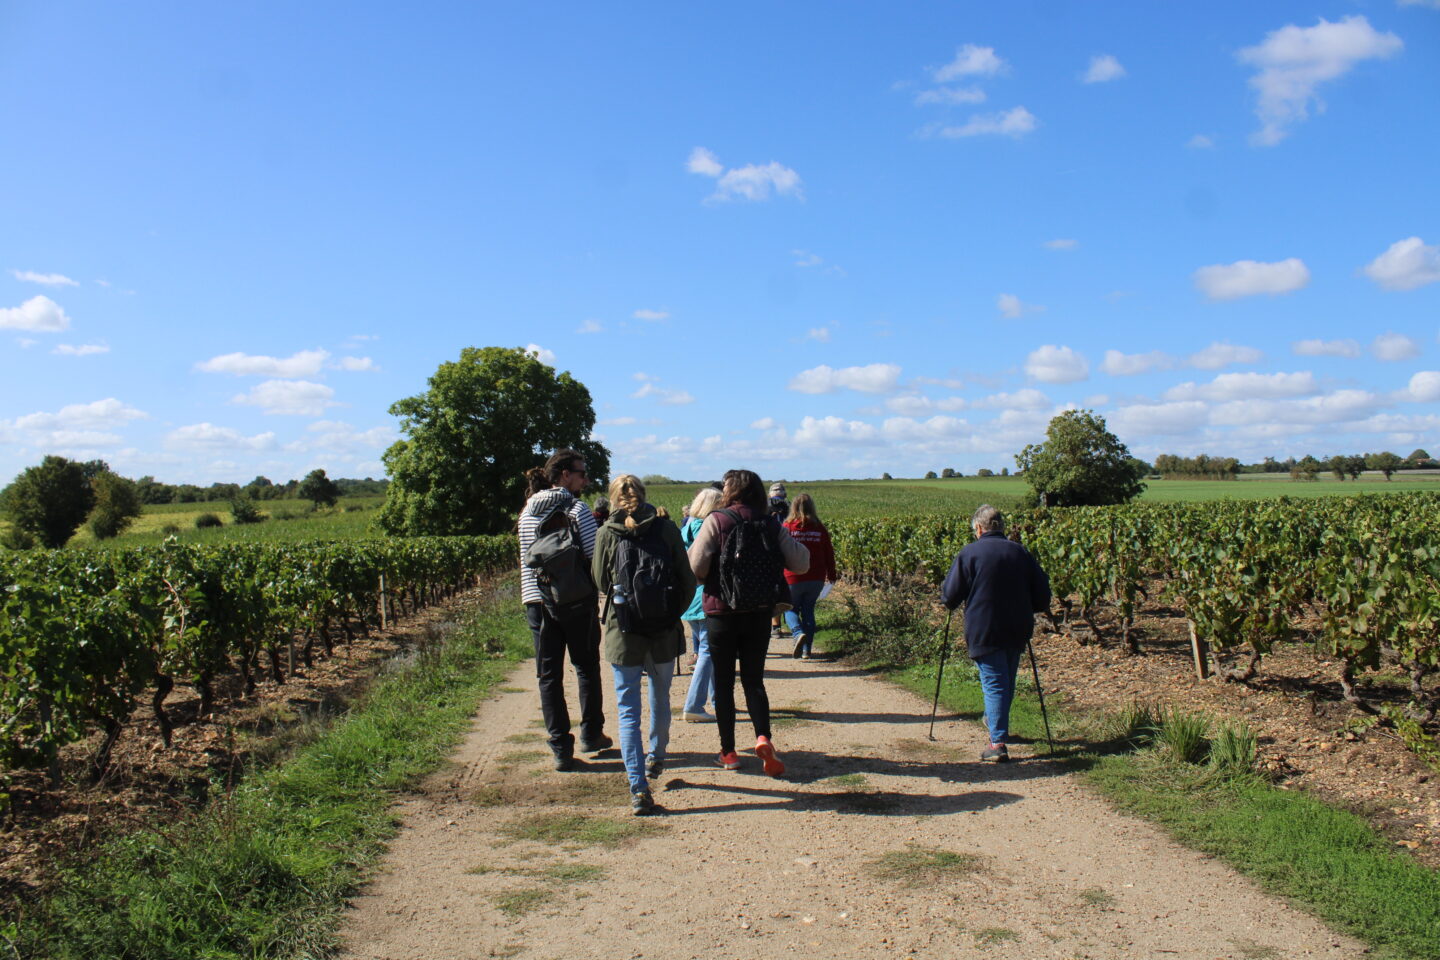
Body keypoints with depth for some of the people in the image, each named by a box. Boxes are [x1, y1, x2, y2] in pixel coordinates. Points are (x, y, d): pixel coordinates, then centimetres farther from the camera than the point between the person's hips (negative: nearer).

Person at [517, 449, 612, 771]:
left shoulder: (528, 511, 7)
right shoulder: (577, 509, -10)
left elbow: (528, 558, 13)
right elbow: (596, 557, -13)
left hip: (536, 601, 4)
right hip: (576, 601, -4)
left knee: (549, 675, 7)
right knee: (587, 668, 15)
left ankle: (561, 749, 6)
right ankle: (591, 735, 24)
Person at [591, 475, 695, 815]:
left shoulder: (606, 534, -3)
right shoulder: (666, 528, -1)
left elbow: (601, 583, 8)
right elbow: (688, 581, 1)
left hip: (623, 630, -2)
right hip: (664, 631, 2)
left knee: (628, 710, 3)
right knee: (660, 699, 22)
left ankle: (639, 787, -6)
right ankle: (656, 758, 43)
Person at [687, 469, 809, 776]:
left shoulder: (716, 521, -9)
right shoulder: (772, 524, 0)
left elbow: (696, 567, -14)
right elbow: (801, 564, -1)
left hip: (722, 611, -3)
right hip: (760, 613, 3)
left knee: (723, 682, 10)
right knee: (754, 679, 12)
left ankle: (728, 752, 15)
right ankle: (763, 738, -10)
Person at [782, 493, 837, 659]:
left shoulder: (786, 528, -7)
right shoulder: (820, 529, 2)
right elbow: (829, 554, 9)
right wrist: (831, 575, 22)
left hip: (793, 579, -3)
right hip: (816, 579, 3)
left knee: (790, 609, 13)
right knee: (808, 611, 14)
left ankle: (798, 633, -15)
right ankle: (807, 650, 12)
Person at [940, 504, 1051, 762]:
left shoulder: (968, 554, -8)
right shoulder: (1021, 552, 5)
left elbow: (950, 597, -8)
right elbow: (1042, 596, 7)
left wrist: (947, 600, 14)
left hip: (984, 632, -4)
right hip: (1017, 631, 5)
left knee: (993, 684, -3)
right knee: (1007, 680, 21)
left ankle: (998, 743, -11)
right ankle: (997, 722, 41)